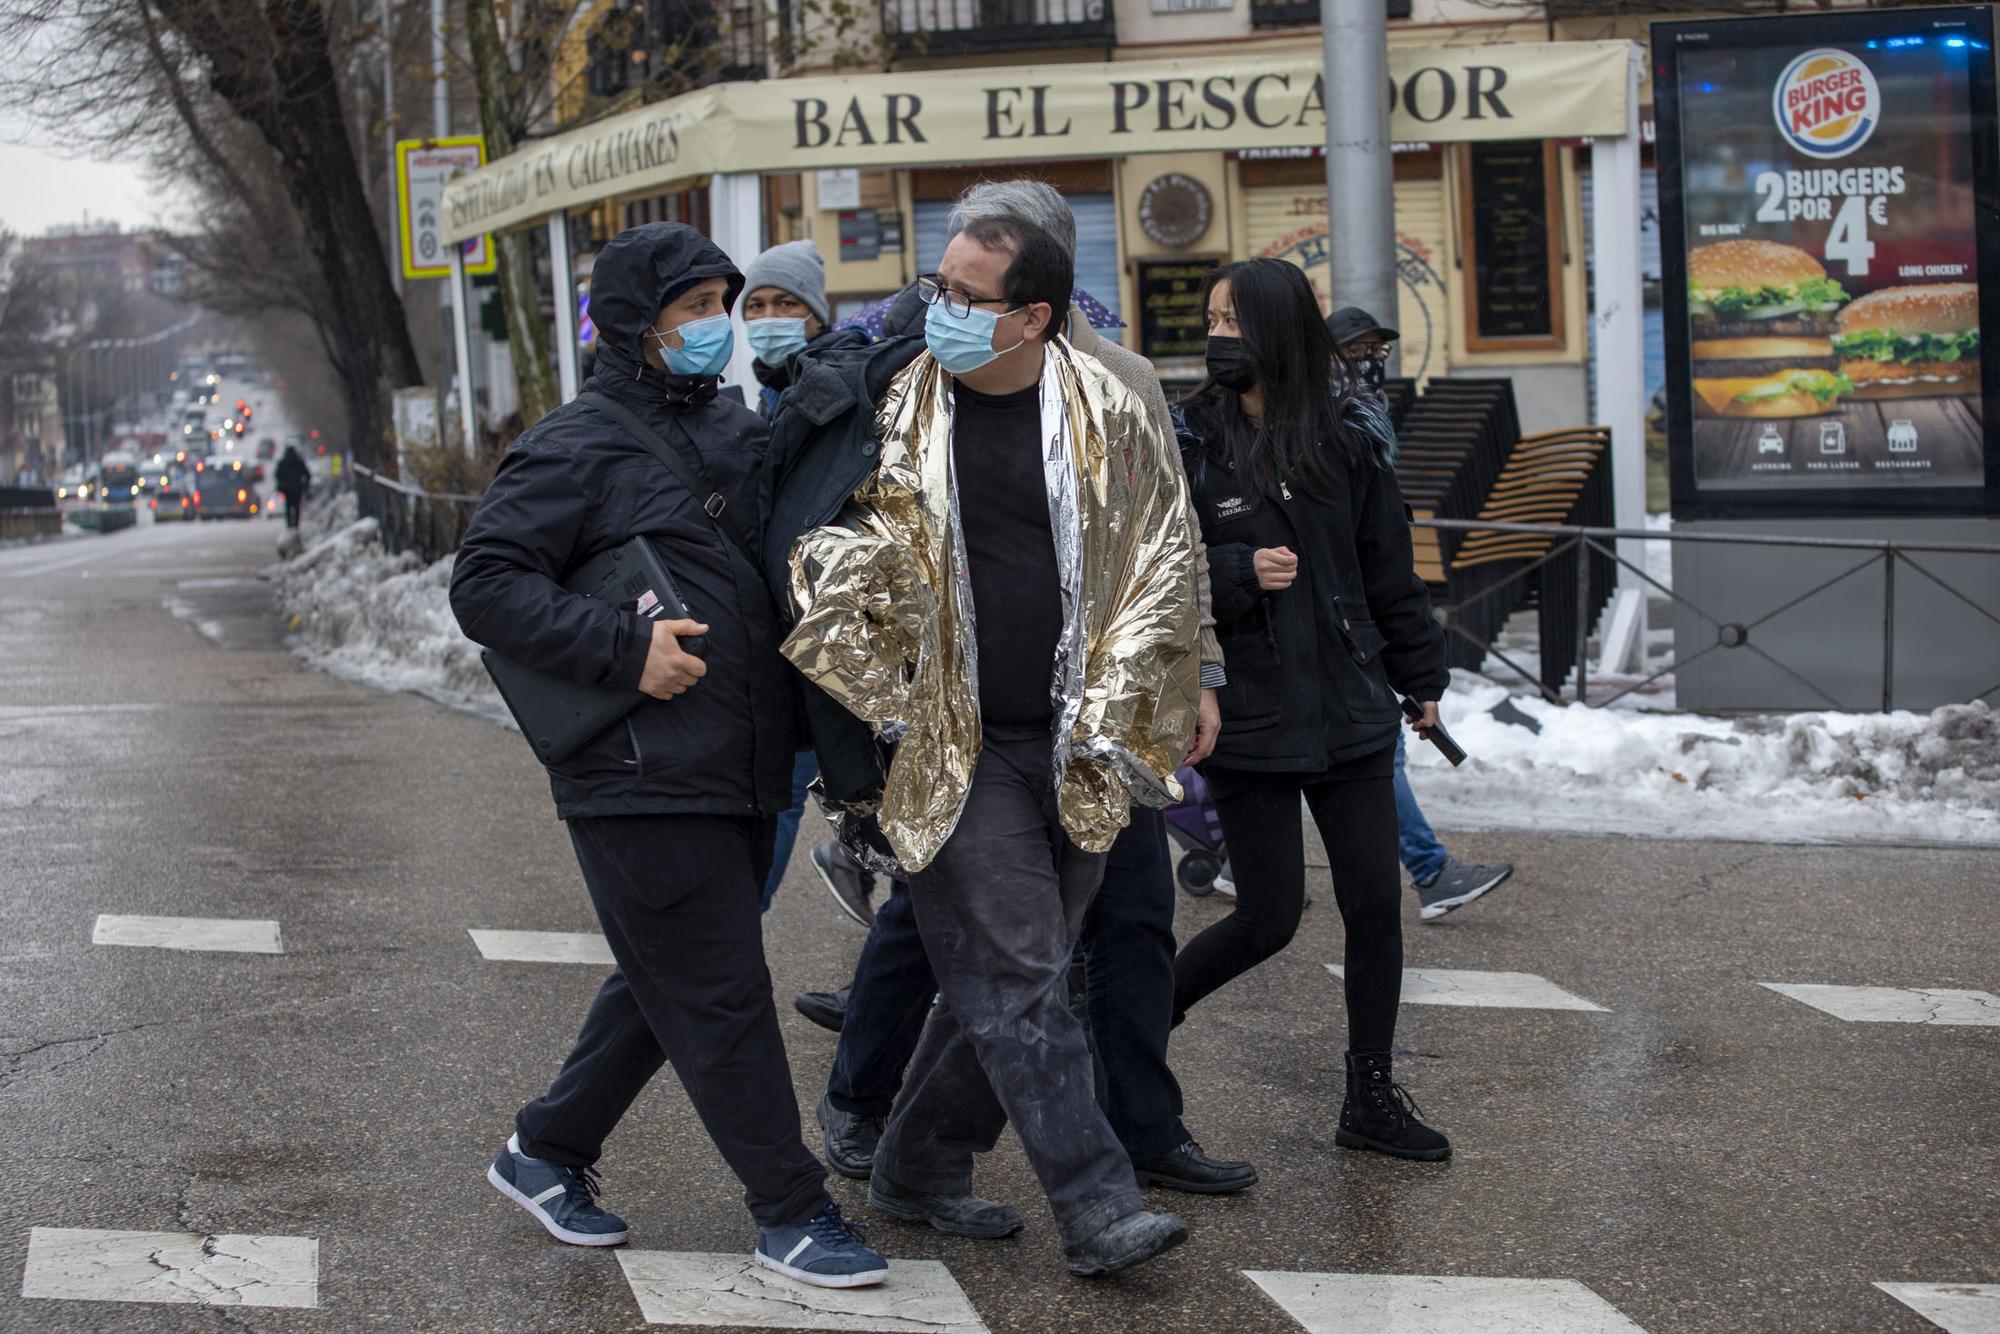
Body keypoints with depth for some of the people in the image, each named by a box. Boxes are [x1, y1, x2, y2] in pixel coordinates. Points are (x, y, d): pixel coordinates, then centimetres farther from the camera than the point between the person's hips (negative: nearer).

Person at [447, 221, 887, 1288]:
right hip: (643, 778, -8)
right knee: (720, 997, -2)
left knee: (664, 987, 17)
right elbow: (486, 586, -13)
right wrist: (625, 650, -20)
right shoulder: (578, 446, -8)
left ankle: (545, 1152, 32)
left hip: (734, 774, 9)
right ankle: (791, 1210, 7)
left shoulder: (732, 429, 16)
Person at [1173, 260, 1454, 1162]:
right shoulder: (1189, 445, -6)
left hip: (1351, 712, 4)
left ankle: (1371, 1100, 19)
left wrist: (1421, 677, 17)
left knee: (1375, 904, 5)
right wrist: (1239, 575, -20)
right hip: (1248, 721, -4)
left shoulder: (1348, 438, 3)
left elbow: (1388, 569, 12)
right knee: (1268, 919, 0)